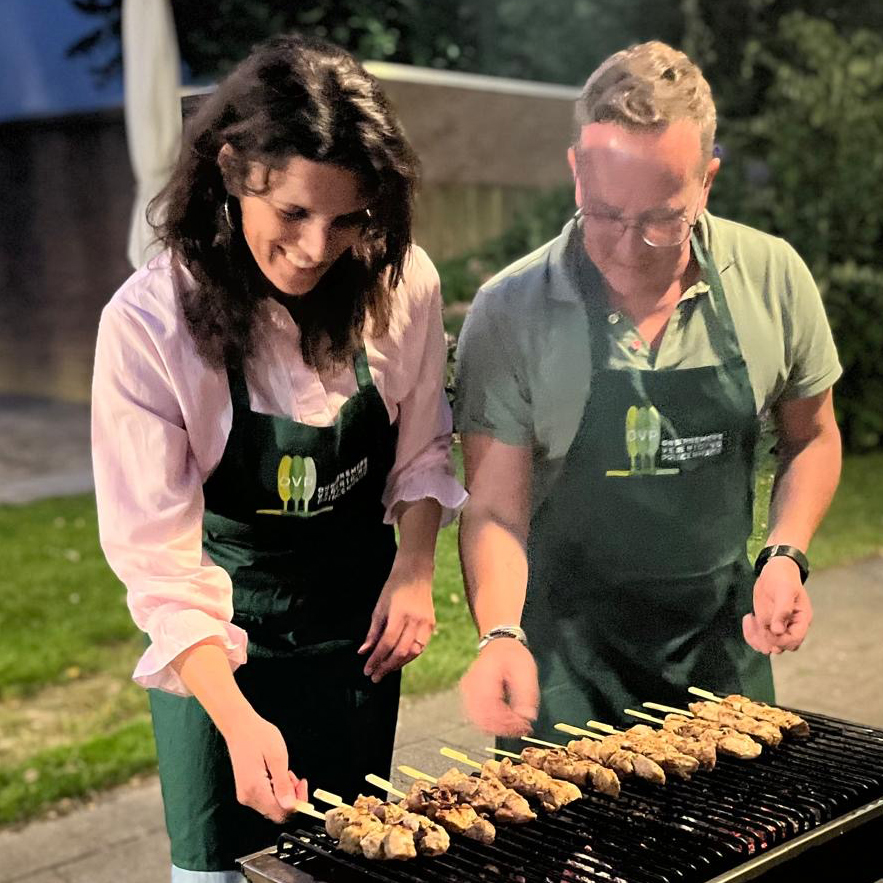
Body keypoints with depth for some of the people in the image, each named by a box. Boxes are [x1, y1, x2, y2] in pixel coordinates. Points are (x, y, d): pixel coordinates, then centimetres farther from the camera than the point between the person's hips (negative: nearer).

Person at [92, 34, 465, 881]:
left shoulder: (402, 284, -14)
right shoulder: (147, 323, -24)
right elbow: (158, 556, -24)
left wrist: (414, 572, -10)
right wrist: (239, 721, -32)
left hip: (357, 617, 3)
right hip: (221, 631, -3)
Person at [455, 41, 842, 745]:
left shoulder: (773, 279, -8)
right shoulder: (511, 311, -16)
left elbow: (812, 437, 7)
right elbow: (494, 510, -13)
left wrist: (786, 556, -8)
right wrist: (501, 635, -30)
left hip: (723, 638, 3)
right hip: (566, 652, -2)